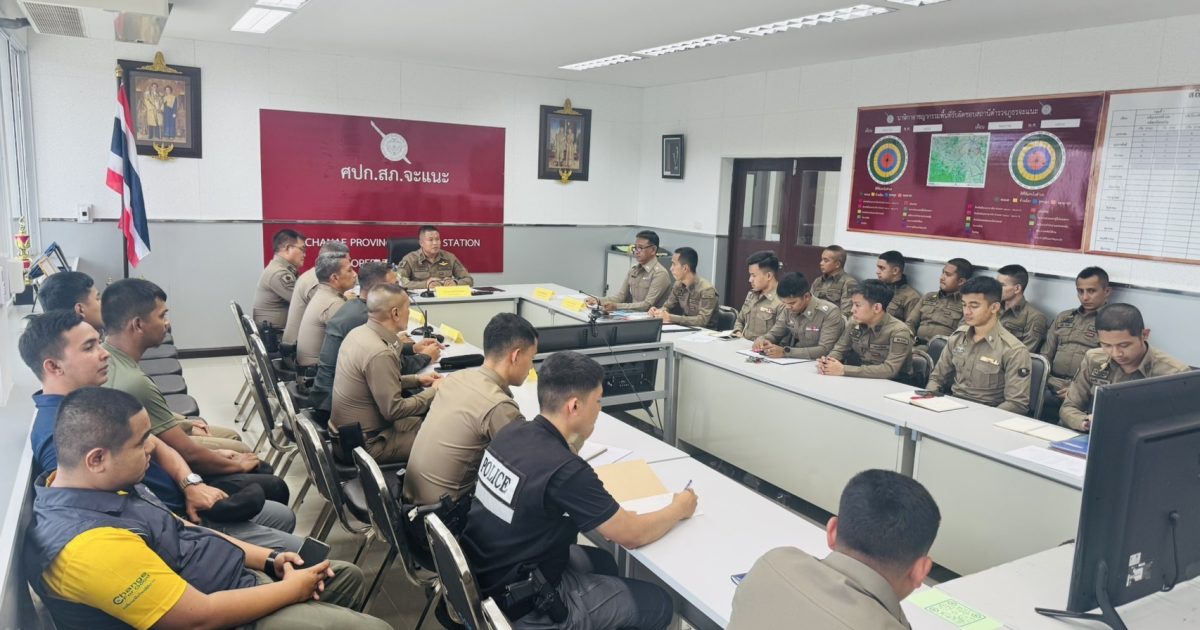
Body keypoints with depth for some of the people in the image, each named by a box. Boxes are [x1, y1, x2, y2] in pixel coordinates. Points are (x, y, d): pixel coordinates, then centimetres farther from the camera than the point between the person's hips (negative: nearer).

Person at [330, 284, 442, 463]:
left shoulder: (359, 333, 0)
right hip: (365, 444, -9)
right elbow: (394, 410, -23)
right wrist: (434, 391, -12)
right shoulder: (380, 354, -28)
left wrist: (416, 380, 10)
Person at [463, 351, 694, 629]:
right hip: (521, 603, -8)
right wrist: (680, 508, -1)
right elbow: (633, 535, -17)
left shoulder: (511, 432, -7)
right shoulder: (566, 471, -30)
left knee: (602, 562, 26)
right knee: (657, 603, 3)